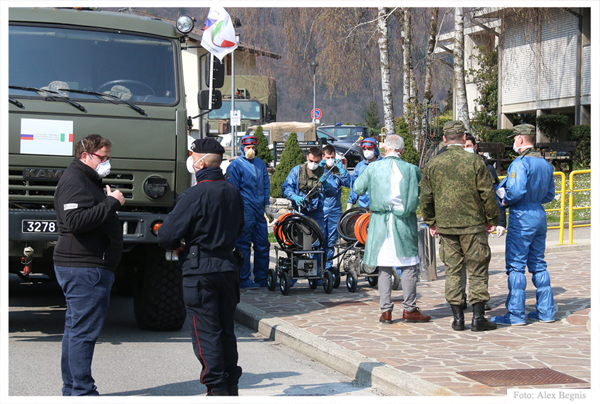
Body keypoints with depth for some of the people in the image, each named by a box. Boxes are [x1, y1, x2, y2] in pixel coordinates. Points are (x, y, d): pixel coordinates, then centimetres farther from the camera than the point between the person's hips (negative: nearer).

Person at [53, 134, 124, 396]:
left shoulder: (88, 180, 23)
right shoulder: (74, 181, -12)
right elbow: (75, 221, -26)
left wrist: (111, 203, 9)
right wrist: (111, 203, -22)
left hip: (88, 267, 11)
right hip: (83, 268, -11)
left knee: (75, 328, 15)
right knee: (84, 330, -9)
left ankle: (71, 388, 22)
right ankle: (83, 391, -7)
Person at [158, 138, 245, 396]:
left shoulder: (194, 195, -16)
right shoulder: (233, 193, 7)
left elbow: (167, 236, -16)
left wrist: (179, 246, 4)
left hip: (199, 270, -7)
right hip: (228, 266, 7)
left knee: (205, 332, -1)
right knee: (226, 329, 15)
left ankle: (216, 388, -2)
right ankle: (231, 386, 21)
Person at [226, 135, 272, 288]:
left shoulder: (260, 164, 16)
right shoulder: (235, 165, -3)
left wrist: (266, 207, 16)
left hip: (259, 211, 6)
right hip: (244, 211, -6)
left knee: (263, 245, 8)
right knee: (243, 246, -2)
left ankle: (262, 278, 17)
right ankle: (243, 279, 4)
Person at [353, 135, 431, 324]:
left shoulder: (373, 168, -2)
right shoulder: (411, 169, -5)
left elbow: (357, 188, 7)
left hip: (380, 222, 2)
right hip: (405, 222, -2)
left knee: (384, 267, 7)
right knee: (409, 266, 6)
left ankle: (385, 310, 8)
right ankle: (409, 309, 8)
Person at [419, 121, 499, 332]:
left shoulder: (432, 164, 2)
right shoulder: (475, 162, -6)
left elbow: (425, 197, 6)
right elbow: (488, 194, -5)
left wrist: (431, 223, 17)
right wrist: (492, 219, 7)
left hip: (445, 226, 3)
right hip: (473, 225, -2)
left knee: (452, 271, 8)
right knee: (477, 270, 5)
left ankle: (458, 318, 9)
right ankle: (478, 317, 4)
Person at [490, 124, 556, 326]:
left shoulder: (520, 163, -15)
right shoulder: (545, 164, 12)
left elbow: (516, 190, -25)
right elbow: (549, 195, 18)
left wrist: (505, 201, -7)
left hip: (522, 218, -8)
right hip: (540, 215, 8)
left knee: (516, 266, -4)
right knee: (538, 265, 14)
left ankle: (515, 314, -3)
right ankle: (546, 311, 16)